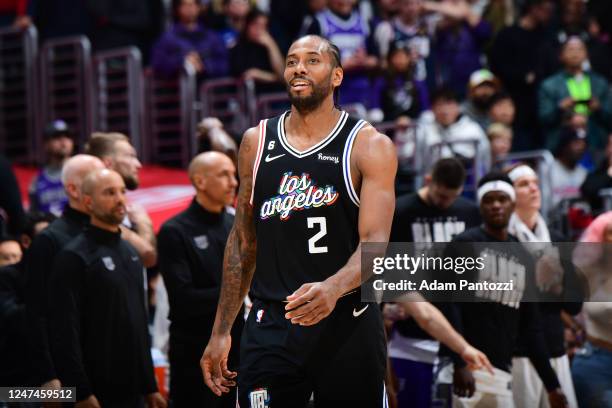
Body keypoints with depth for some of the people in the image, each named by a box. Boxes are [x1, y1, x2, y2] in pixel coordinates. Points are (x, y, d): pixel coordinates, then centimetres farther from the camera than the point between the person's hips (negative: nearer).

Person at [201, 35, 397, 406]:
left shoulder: (369, 146, -3)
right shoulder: (256, 142, 9)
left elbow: (375, 242, -13)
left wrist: (333, 288, -33)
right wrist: (221, 332, 12)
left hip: (347, 324, -2)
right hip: (270, 326, 2)